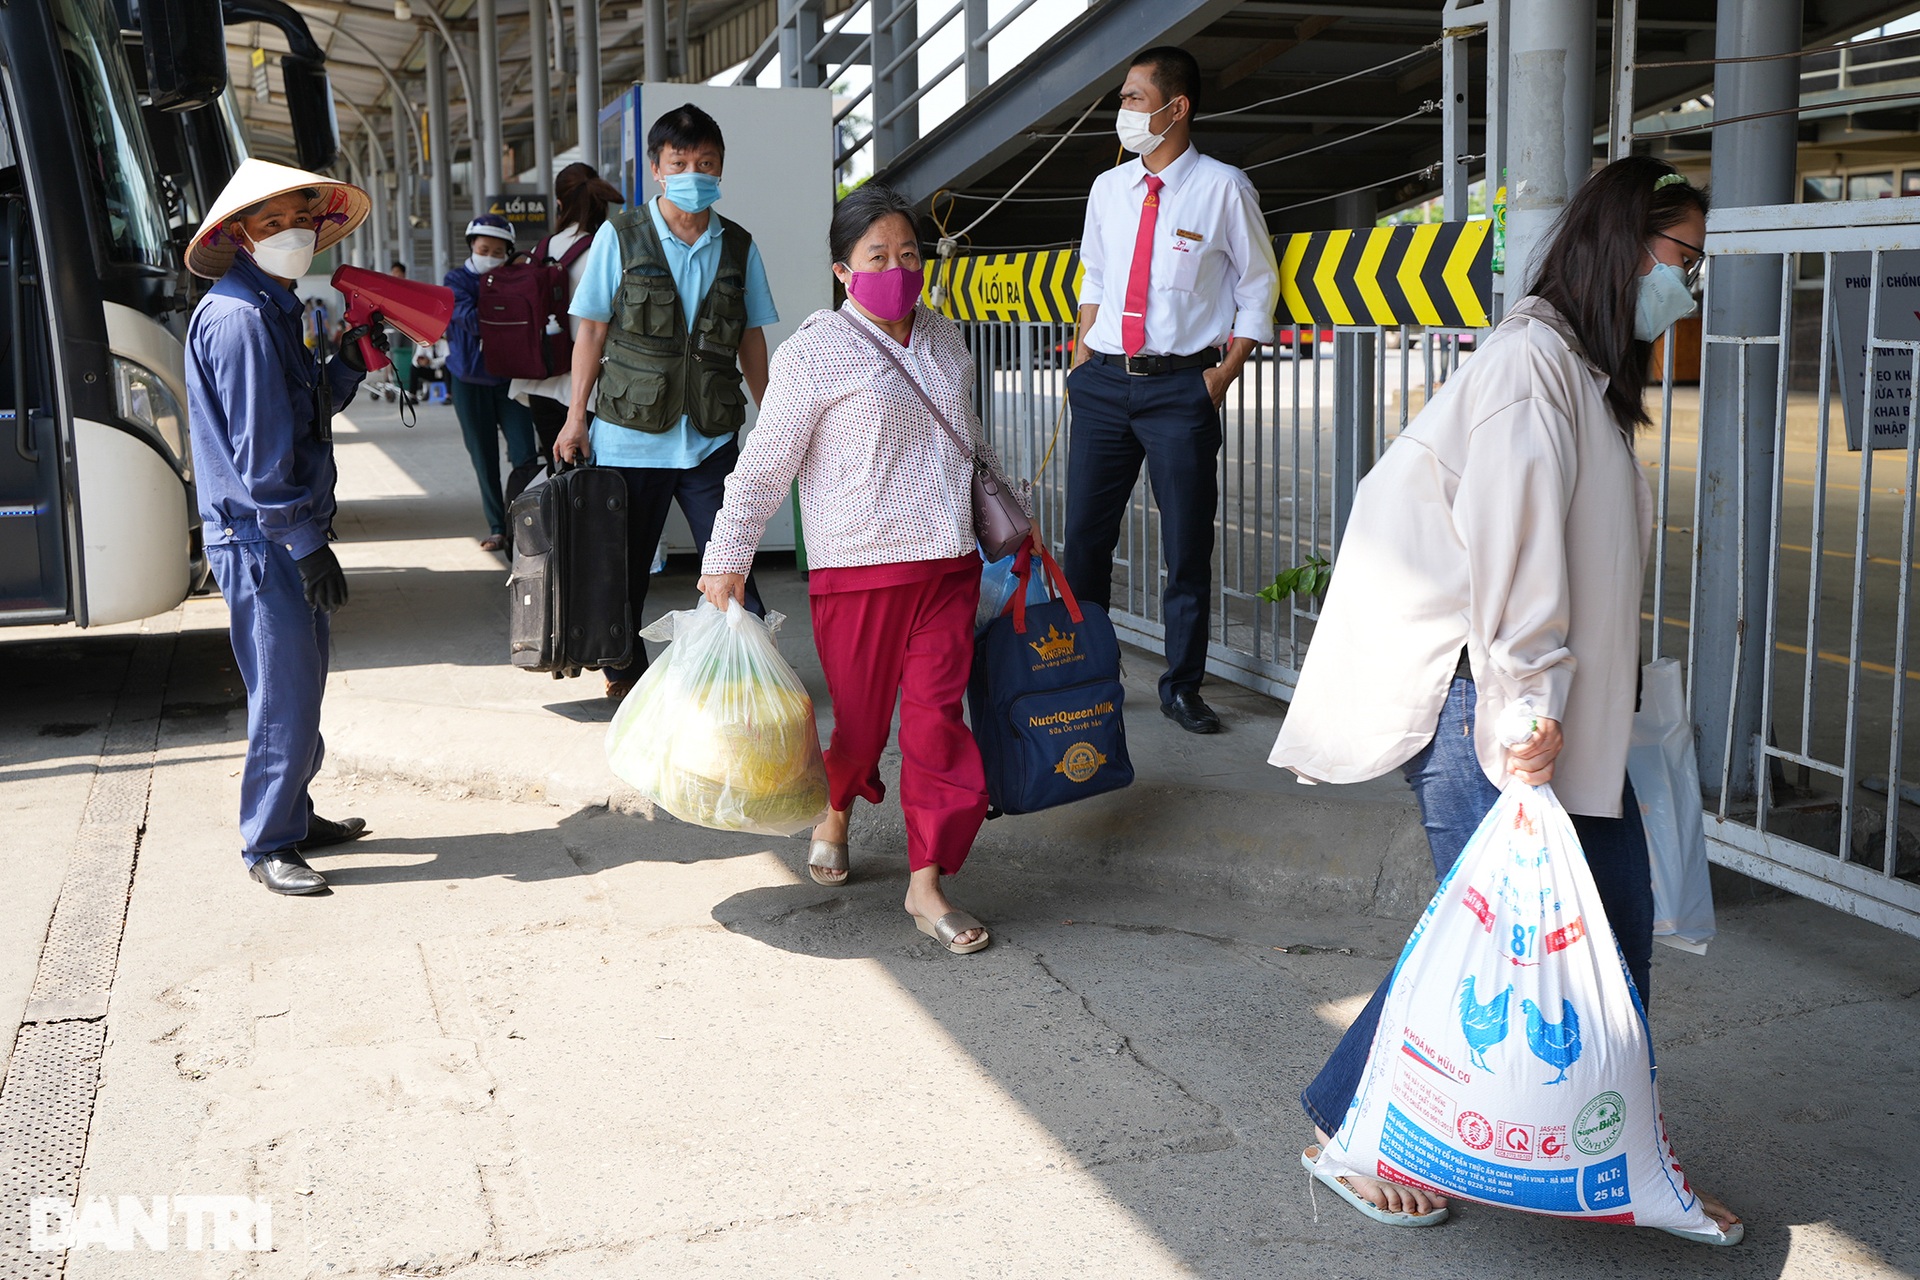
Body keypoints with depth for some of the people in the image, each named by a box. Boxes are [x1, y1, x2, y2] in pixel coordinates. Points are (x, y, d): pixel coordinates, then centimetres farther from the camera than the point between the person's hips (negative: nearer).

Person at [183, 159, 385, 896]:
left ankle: (294, 816, 30)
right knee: (285, 694, -5)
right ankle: (266, 846, 6)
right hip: (259, 538, -10)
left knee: (301, 682, 17)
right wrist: (307, 542, -19)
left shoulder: (276, 310, 15)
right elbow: (258, 447, -20)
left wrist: (348, 364, 5)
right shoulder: (238, 317, -16)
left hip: (286, 534, 10)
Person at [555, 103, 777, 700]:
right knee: (623, 567, 9)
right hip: (631, 431, -1)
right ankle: (625, 669, 26)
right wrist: (576, 417, -1)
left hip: (712, 438, 1)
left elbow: (751, 340, 12)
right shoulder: (619, 236, 0)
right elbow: (591, 331, 3)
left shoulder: (738, 246, 6)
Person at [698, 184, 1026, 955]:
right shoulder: (815, 352, -6)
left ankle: (926, 884, 5)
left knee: (938, 715, -2)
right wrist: (727, 562, -7)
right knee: (860, 715, 6)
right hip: (858, 568, -4)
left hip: (947, 562, 4)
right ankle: (835, 816, 40)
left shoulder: (944, 341, 12)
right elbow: (765, 464, -6)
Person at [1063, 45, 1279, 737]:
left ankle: (1182, 686, 15)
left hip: (1182, 385, -4)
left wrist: (1222, 375, -6)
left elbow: (1259, 287, 2)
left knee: (1187, 544, 3)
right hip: (1104, 381, 4)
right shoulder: (1108, 188, 9)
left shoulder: (1223, 188, -4)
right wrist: (1082, 357, 8)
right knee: (1084, 535, 6)